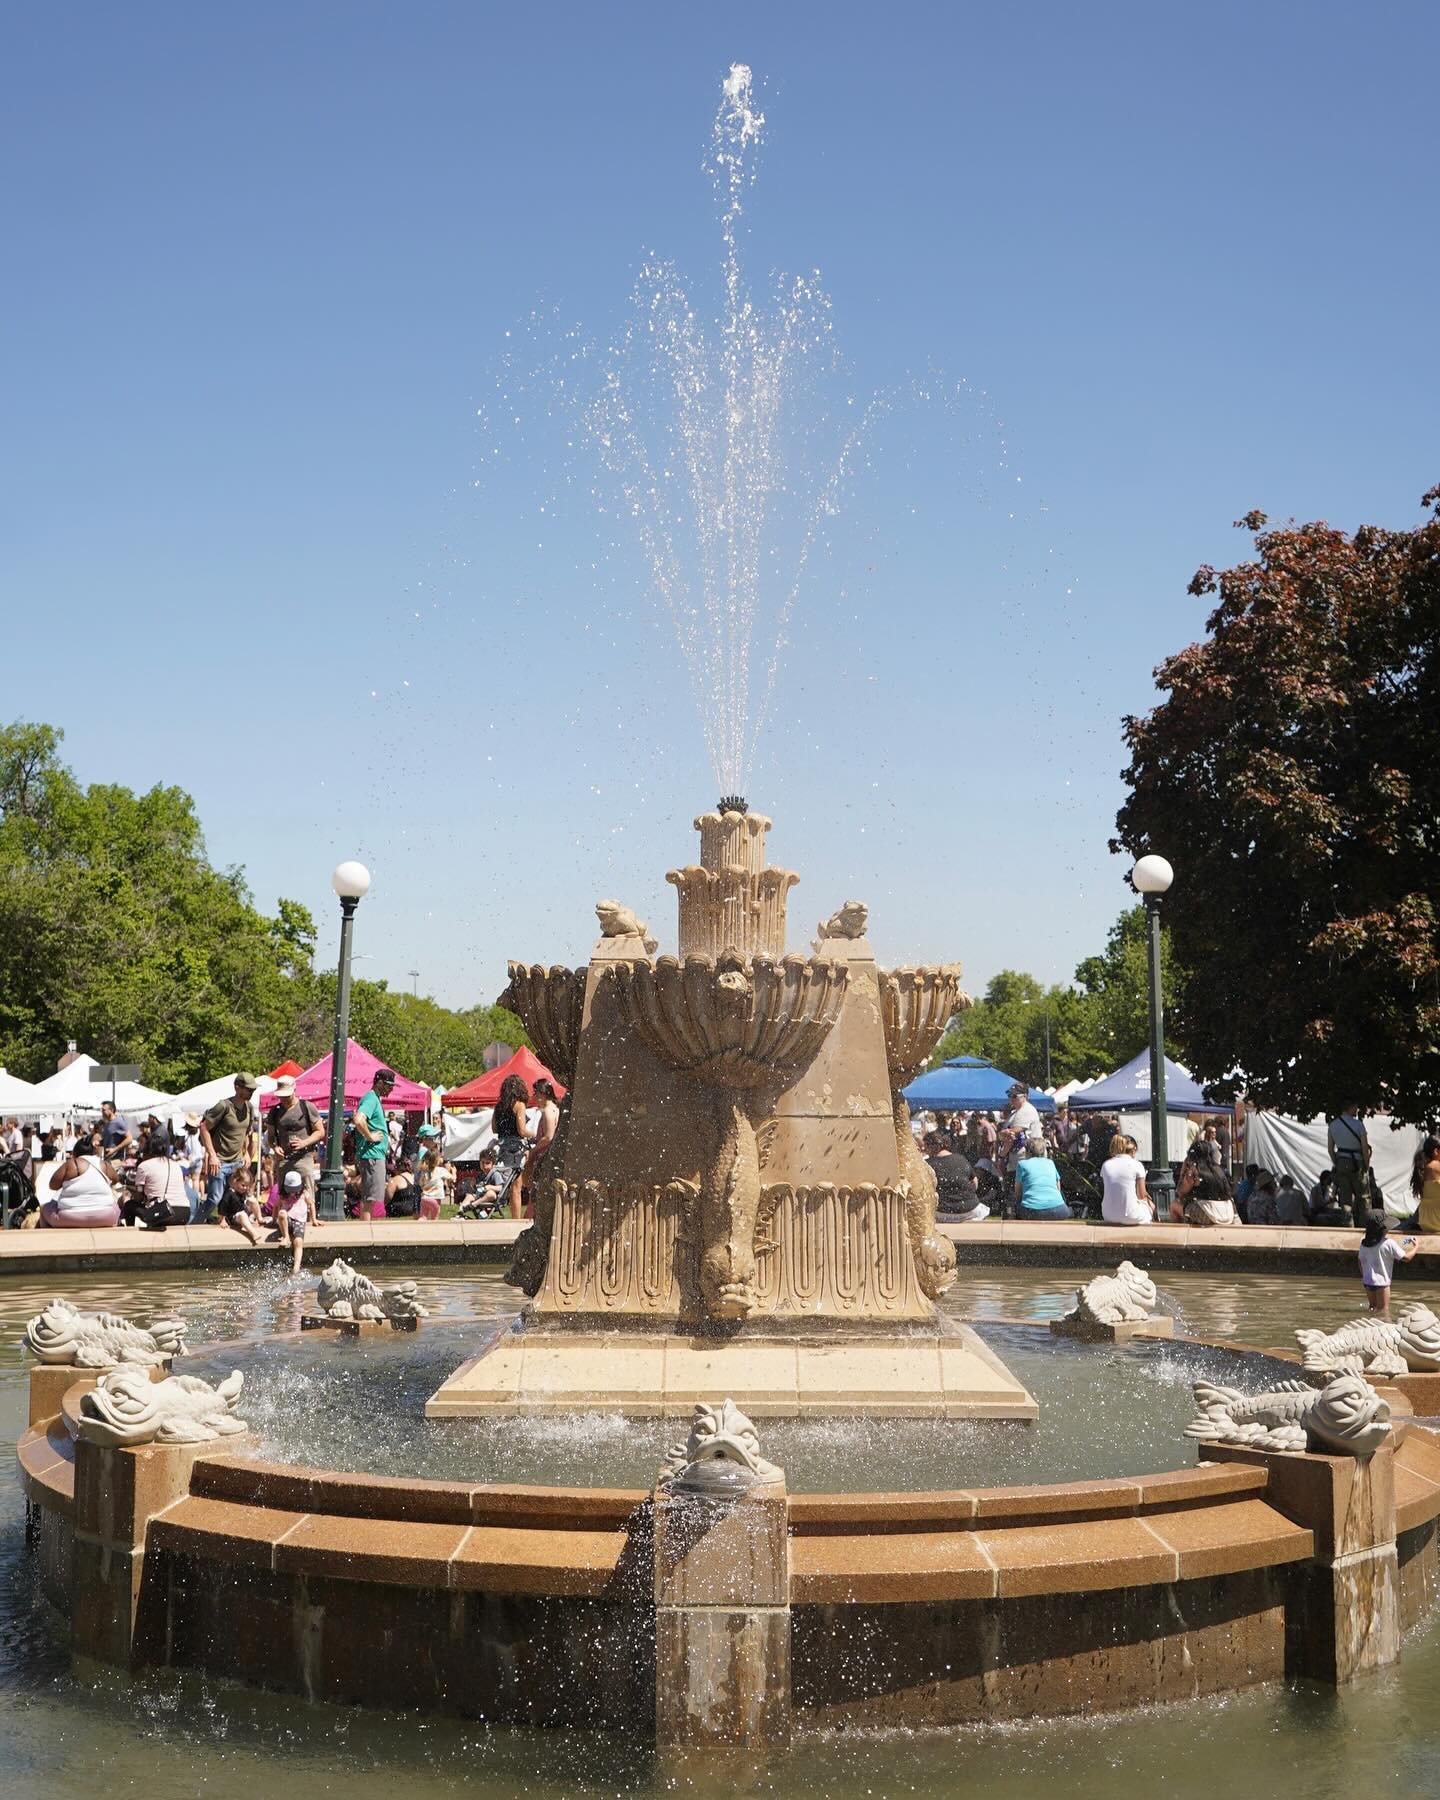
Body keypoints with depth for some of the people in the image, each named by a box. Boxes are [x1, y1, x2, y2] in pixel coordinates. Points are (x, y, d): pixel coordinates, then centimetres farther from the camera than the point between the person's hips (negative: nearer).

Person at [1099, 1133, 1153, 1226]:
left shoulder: (1106, 1165, 3)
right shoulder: (1137, 1165, -8)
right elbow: (1142, 1195, -4)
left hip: (1108, 1216, 4)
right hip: (1130, 1217, -4)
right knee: (1151, 1205, 30)